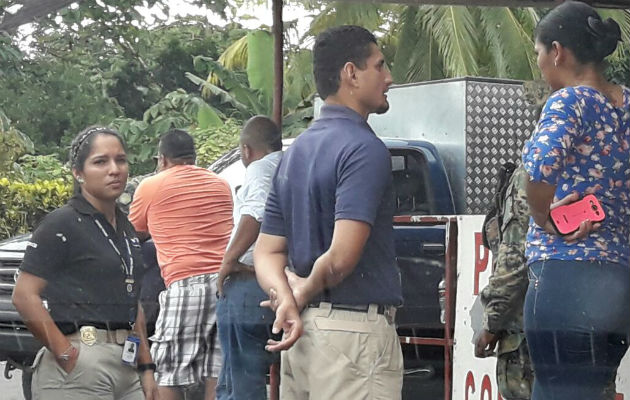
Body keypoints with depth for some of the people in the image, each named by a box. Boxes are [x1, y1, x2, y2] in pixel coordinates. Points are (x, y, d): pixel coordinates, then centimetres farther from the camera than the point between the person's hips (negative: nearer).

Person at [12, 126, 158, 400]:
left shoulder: (125, 229, 18)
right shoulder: (62, 224, -6)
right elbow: (25, 296, -14)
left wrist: (146, 367, 17)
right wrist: (65, 354, -15)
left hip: (125, 366, 8)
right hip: (79, 367, -8)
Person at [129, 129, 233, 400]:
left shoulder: (151, 187, 8)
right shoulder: (221, 185, 20)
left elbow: (134, 232, 22)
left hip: (186, 283, -5)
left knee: (169, 377, 0)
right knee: (217, 374, 3)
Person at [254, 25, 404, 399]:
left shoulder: (296, 151, 15)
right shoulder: (365, 148, -13)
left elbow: (267, 251, 12)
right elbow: (341, 256, -23)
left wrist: (286, 296, -6)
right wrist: (302, 295, -6)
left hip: (304, 331, 9)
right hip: (355, 330, -9)